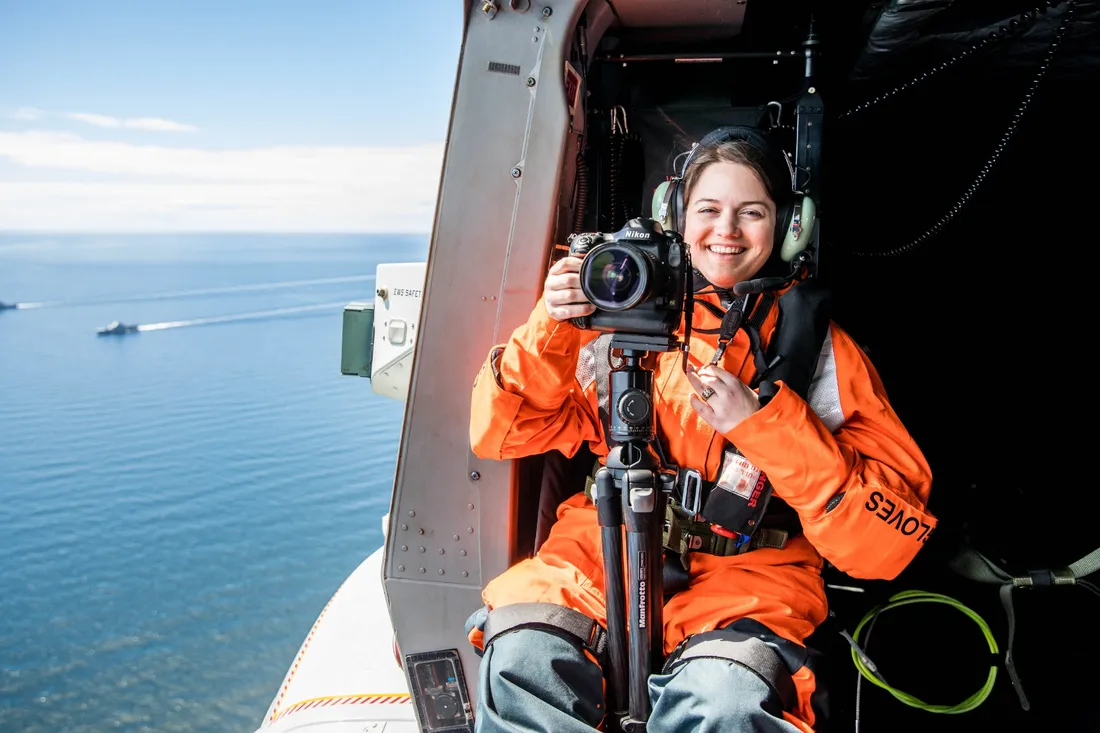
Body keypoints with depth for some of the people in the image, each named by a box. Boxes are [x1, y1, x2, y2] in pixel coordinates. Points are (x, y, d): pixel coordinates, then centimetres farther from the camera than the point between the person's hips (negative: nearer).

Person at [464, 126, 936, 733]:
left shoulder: (820, 347, 2)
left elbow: (890, 538, -7)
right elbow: (499, 433, 2)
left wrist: (760, 422, -18)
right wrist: (550, 330, -16)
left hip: (751, 570, -1)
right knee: (522, 655, -27)